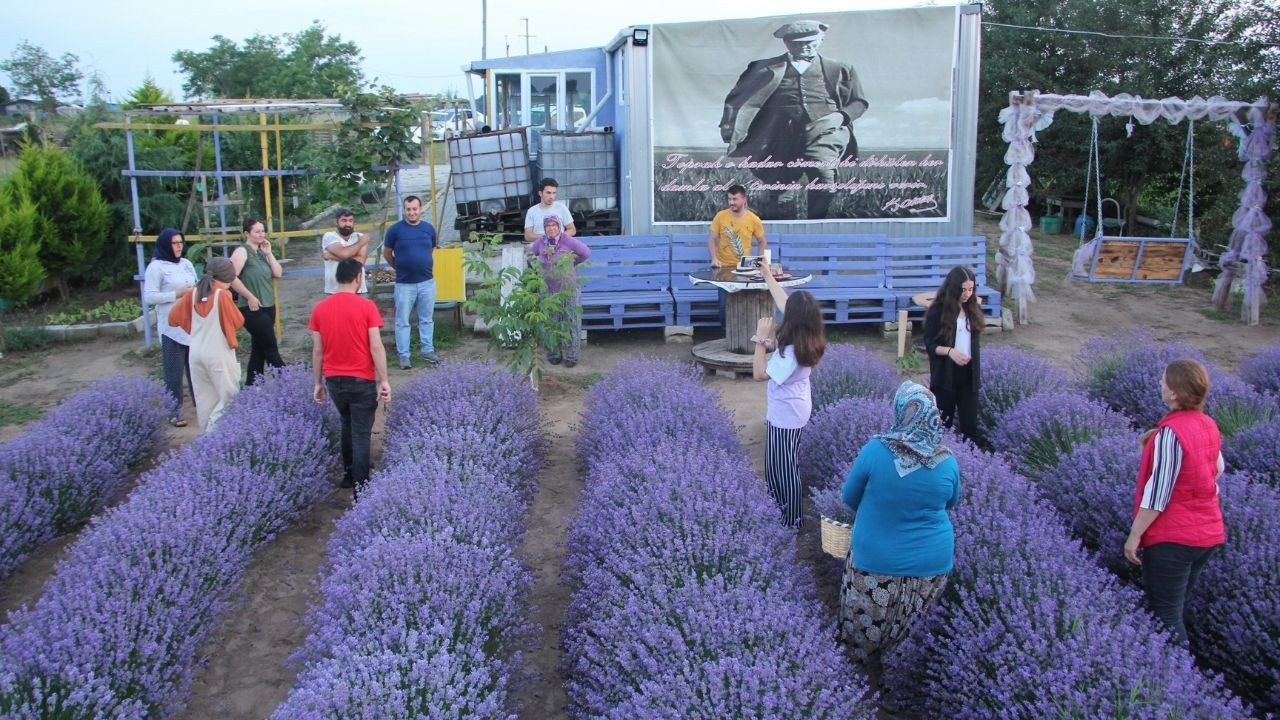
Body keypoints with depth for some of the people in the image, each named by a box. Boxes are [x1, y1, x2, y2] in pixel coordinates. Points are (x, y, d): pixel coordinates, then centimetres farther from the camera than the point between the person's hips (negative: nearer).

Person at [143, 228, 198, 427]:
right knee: (174, 371, -1)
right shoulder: (156, 266, -7)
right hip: (172, 327, -6)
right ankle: (174, 412, 7)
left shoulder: (186, 264, 12)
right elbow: (149, 297, -12)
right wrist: (177, 294, -17)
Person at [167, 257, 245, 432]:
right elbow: (238, 322, -4)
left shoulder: (193, 294, 3)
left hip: (196, 353, 6)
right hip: (218, 354, -6)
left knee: (204, 399, 13)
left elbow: (173, 318, 10)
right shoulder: (222, 295, -12)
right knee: (229, 397, 2)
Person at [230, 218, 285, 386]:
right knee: (271, 349, -4)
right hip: (253, 309, -8)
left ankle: (251, 386, 19)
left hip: (268, 307, 8)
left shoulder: (262, 253, 13)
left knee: (259, 349, 11)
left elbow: (278, 273, 5)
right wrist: (250, 297, -17)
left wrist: (268, 253, -1)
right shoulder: (242, 252, -9)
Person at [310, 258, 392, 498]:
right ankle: (360, 487, 4)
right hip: (362, 380, -4)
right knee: (361, 434, 3)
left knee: (347, 425, 25)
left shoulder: (319, 308, 0)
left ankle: (348, 474, 33)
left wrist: (318, 383, 12)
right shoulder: (366, 306, -12)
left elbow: (317, 350, 3)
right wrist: (384, 381, -10)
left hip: (333, 379, 4)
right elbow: (376, 347, -14)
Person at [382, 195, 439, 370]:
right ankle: (403, 355, 10)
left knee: (427, 319, 12)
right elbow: (387, 253, 6)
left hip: (427, 282, 3)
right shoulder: (395, 229, -7)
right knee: (402, 321, 3)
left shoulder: (429, 228, 2)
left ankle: (428, 351, 23)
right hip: (404, 284, -3)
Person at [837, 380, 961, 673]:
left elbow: (849, 498, -6)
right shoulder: (947, 461, -12)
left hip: (876, 561, -2)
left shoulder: (875, 450, -21)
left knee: (867, 627, 20)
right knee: (912, 634, 23)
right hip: (932, 563, 3)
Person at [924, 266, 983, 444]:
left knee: (970, 423, 1)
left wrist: (977, 371, 13)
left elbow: (975, 342, 14)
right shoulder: (937, 311, -10)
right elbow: (929, 345, -9)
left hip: (968, 373, 4)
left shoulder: (973, 309, 6)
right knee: (943, 422, 5)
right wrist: (950, 351, -27)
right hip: (945, 374, -4)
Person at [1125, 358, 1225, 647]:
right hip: (1210, 534, 9)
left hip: (1172, 539, -9)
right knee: (1178, 608, 21)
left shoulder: (1171, 432, -20)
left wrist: (1135, 534, -15)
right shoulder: (1209, 425, 4)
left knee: (1165, 616, 1)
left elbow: (1158, 491, -21)